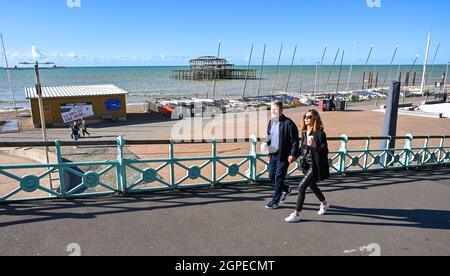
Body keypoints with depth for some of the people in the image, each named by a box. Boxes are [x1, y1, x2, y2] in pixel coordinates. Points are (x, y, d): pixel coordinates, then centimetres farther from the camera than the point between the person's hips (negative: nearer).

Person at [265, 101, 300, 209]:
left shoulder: (288, 123, -14)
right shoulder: (271, 122, 9)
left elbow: (295, 141, -13)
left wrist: (293, 154, -18)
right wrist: (267, 144, 3)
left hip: (284, 155, -7)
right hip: (273, 154, 8)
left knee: (278, 178, 0)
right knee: (271, 177, 14)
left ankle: (275, 201, 14)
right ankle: (286, 189, 38)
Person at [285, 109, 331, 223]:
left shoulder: (320, 133, -16)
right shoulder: (304, 132, 6)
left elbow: (325, 151, -16)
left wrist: (315, 146, -33)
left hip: (316, 166, -8)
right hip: (307, 165, 9)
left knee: (302, 187, -12)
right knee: (312, 185, 25)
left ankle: (296, 214, -1)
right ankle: (324, 203, 52)